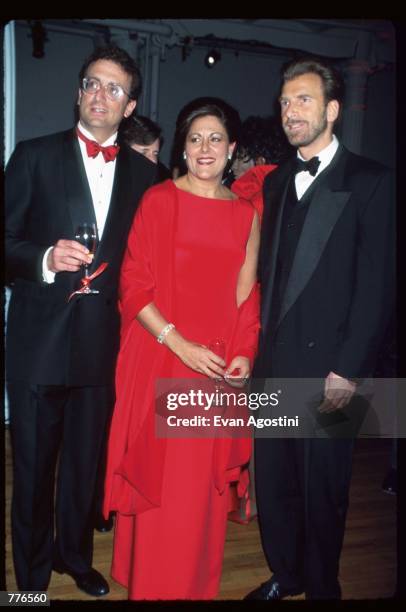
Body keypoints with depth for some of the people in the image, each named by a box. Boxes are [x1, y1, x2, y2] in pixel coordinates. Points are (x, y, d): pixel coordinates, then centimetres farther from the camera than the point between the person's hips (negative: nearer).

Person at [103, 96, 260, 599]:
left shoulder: (246, 213, 7)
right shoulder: (158, 200, -4)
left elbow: (247, 291, 10)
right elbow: (133, 284, -7)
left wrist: (245, 353, -3)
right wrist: (179, 343, -15)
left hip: (218, 369, 3)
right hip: (161, 360, -3)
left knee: (204, 481, 13)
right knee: (158, 478, 7)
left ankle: (197, 583, 36)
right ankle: (149, 583, 30)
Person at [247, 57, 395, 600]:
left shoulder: (370, 181, -4)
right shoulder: (276, 182, 14)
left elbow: (377, 284, -9)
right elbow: (267, 270, 12)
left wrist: (348, 370, -13)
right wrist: (259, 342, 5)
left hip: (326, 365, -5)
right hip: (273, 360, 5)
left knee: (322, 489, 8)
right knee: (273, 479, 15)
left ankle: (321, 587, 32)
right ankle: (285, 574, 37)